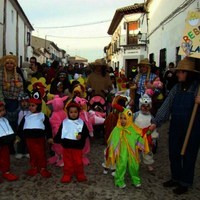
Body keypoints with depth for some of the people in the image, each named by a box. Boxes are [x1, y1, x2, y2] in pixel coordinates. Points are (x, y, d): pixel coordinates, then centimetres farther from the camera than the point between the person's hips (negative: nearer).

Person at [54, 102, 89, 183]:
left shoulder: (81, 122, 0)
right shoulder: (64, 122, 3)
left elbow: (86, 132, -3)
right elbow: (59, 133, 8)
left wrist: (81, 135, -21)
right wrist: (56, 140, 1)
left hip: (77, 146, -1)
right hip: (66, 146, 1)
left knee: (78, 162, 8)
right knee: (67, 162, 9)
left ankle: (80, 175, 24)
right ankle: (67, 175, 21)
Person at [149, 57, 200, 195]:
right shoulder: (177, 87, 2)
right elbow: (166, 105, 0)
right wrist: (156, 122, -7)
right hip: (175, 127, 5)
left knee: (188, 155, 10)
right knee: (173, 154, 15)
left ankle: (185, 183, 28)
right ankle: (176, 178, 36)